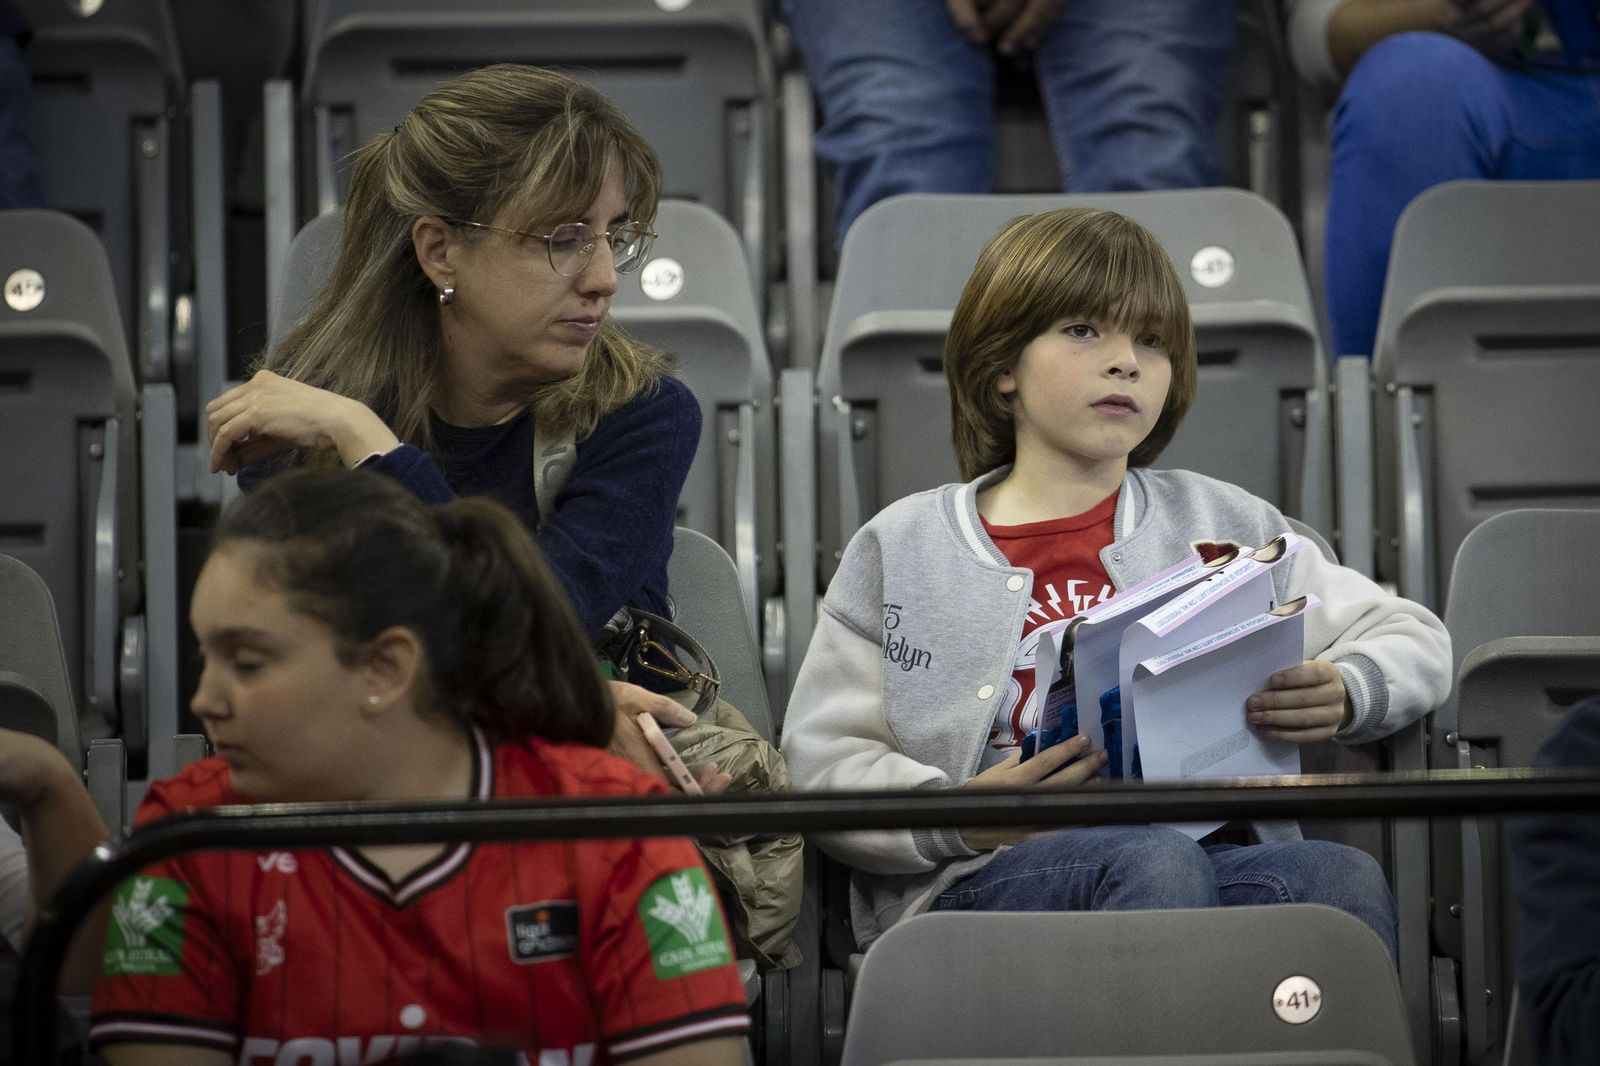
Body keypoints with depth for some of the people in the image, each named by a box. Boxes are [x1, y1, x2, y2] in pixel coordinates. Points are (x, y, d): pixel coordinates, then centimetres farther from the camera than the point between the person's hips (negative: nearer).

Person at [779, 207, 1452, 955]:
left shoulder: (1219, 525, 24)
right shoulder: (902, 550, 17)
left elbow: (1414, 641, 27)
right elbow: (823, 761, 10)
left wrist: (1342, 695, 2)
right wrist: (959, 821, -10)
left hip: (1211, 847, 2)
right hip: (994, 878, -2)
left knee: (1345, 879, -33)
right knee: (1156, 862, -38)